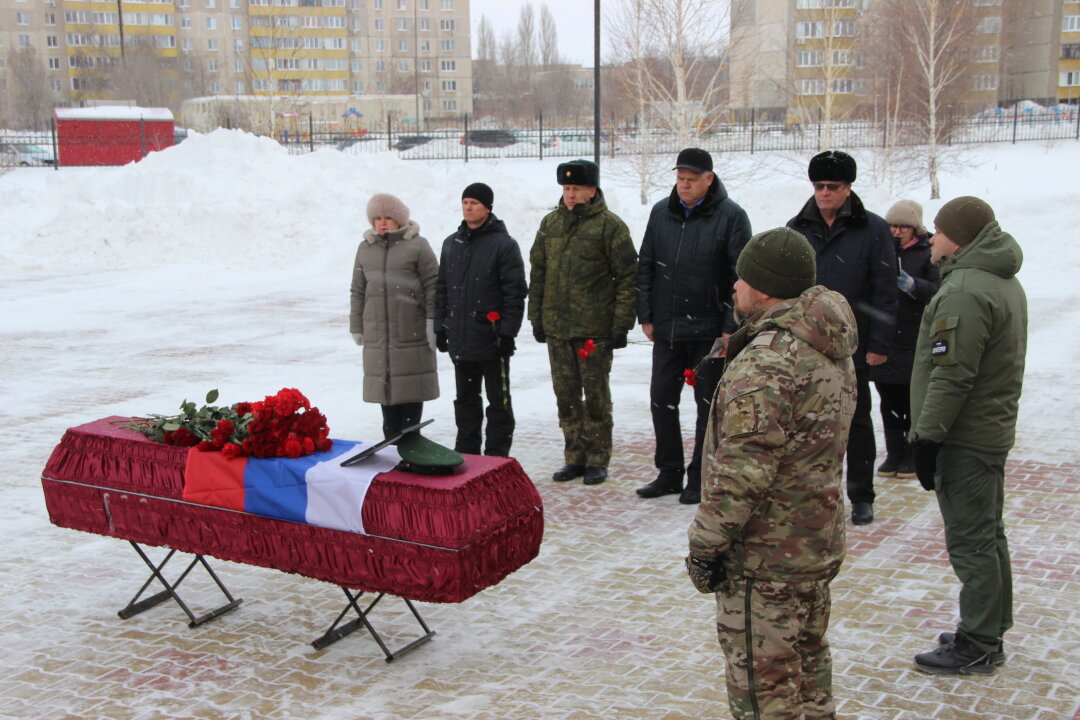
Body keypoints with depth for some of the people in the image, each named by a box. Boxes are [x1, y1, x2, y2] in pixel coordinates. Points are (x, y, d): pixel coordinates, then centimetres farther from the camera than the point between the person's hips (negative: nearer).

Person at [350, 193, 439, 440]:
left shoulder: (417, 246, -1)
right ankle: (391, 439, 15)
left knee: (411, 386, 0)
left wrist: (432, 322, -9)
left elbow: (432, 286, -3)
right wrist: (357, 326, 14)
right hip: (378, 332, 4)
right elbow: (358, 290, 17)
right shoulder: (365, 248, 13)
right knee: (384, 383, 6)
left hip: (412, 331, -4)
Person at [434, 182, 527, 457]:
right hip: (460, 340, 6)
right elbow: (441, 288, 15)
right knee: (465, 398, 14)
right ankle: (466, 452, 24)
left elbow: (515, 292, -10)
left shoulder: (504, 244, -8)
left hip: (492, 340, -6)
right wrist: (440, 326, 10)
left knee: (498, 400, 4)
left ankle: (497, 454, 11)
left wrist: (508, 332, -14)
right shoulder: (451, 243, 11)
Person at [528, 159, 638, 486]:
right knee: (566, 395, 10)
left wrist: (621, 324, -11)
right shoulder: (550, 223, 10)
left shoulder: (610, 225, -6)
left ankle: (597, 460, 14)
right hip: (556, 327, 5)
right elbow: (538, 273, 14)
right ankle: (575, 457, 21)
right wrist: (536, 318, 10)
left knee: (596, 396, 3)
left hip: (595, 329, -5)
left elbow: (627, 278, -7)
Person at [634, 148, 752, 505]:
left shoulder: (731, 216, -8)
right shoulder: (661, 212, 6)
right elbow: (645, 266, 11)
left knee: (709, 405, 5)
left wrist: (732, 326, -13)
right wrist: (645, 315, 5)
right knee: (661, 400, 8)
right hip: (666, 329, 5)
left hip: (710, 331, -4)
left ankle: (700, 479, 16)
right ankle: (669, 473, 22)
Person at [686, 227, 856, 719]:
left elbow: (743, 469, -26)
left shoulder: (766, 361, -24)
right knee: (807, 664, 23)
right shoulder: (830, 350, 8)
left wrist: (705, 543, -18)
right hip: (819, 545, 10)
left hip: (765, 556, -10)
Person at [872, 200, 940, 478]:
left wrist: (910, 284, -26)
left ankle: (913, 455, 16)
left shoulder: (929, 252, -2)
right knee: (889, 402, 9)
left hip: (916, 342, -3)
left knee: (913, 401, 5)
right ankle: (894, 453, 20)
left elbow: (938, 291, -12)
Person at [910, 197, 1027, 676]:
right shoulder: (1004, 282, 13)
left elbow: (951, 375, -24)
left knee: (971, 542, -2)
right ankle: (989, 635, 28)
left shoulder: (965, 291, -21)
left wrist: (927, 437, -18)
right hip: (993, 429, 11)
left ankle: (976, 648, 6)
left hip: (964, 438, -11)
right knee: (988, 535, 17)